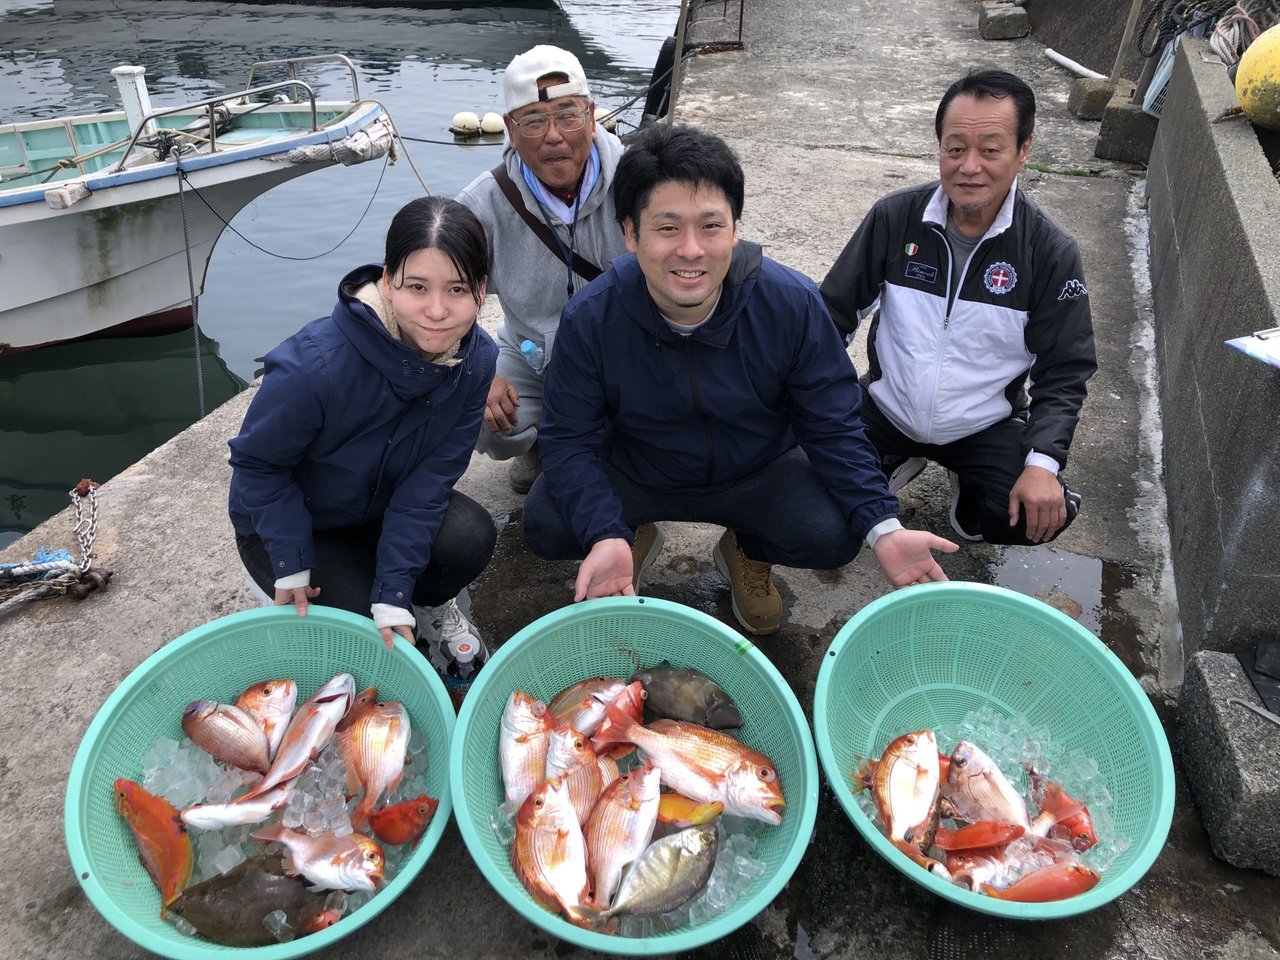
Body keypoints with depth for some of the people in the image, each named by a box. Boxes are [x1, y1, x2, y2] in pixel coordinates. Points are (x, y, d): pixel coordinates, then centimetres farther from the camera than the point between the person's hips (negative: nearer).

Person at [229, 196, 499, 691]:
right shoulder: (315, 364, -35)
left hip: (388, 505, 3)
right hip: (291, 517, -3)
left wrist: (394, 595, -22)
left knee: (470, 537, -26)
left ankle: (432, 605, 8)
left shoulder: (477, 360, -21)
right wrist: (292, 569, -19)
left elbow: (429, 478, -18)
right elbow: (258, 464, -19)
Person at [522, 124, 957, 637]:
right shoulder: (589, 319, -22)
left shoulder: (792, 305, -22)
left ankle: (748, 551, 12)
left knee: (833, 535, -25)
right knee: (545, 526, -22)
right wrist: (604, 536, -36)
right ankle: (635, 535, 14)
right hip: (633, 474, 0)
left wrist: (884, 528, -28)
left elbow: (832, 428, -14)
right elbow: (569, 439, -18)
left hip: (758, 473, 0)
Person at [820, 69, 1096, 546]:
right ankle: (899, 461, 13)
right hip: (885, 409, 1)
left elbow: (1064, 372, -6)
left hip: (986, 426, -1)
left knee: (1039, 515, -24)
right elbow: (834, 312, -2)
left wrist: (1042, 463, -20)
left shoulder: (1050, 251, -11)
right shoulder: (894, 217, -9)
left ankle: (967, 483, 12)